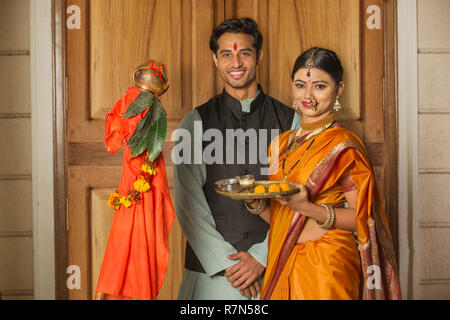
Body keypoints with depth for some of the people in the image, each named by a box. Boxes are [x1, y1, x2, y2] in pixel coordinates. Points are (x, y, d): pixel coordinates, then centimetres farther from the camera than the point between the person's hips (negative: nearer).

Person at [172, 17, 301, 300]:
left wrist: (260, 258, -9)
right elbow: (187, 203, -2)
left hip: (272, 269, 0)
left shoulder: (290, 121, 3)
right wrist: (227, 263, -9)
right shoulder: (195, 123, 3)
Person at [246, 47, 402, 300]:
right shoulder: (282, 143, 10)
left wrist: (307, 208, -24)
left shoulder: (344, 145, -10)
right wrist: (254, 200, -6)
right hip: (282, 265, 6)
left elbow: (362, 217, -12)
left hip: (326, 268, -6)